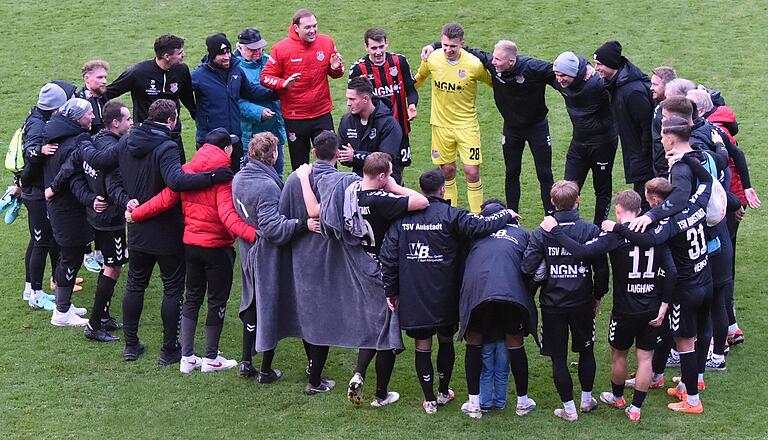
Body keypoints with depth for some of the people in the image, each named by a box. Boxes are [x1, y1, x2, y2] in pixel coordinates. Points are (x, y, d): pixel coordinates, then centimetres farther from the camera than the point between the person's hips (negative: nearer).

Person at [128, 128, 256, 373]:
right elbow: (227, 214, -29)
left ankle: (186, 357, 19)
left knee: (192, 298, 17)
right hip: (216, 246, -6)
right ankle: (211, 358, 17)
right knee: (217, 300, 9)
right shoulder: (223, 175, -17)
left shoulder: (187, 170, 0)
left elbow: (165, 199, -1)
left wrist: (135, 214, 10)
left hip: (190, 243, 6)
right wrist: (251, 234, -39)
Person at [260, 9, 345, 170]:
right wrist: (284, 84, -23)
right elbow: (266, 77, -5)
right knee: (300, 165, 11)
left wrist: (336, 68, -11)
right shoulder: (281, 49, -9)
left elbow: (335, 74, 13)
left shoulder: (327, 43, -1)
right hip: (294, 119, -1)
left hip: (323, 115, 2)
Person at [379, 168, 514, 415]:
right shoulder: (451, 216, -11)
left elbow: (388, 256, 0)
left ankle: (429, 399, 14)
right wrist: (507, 215, -1)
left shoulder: (402, 217, 0)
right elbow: (482, 226, -21)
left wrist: (391, 291, 9)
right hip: (444, 299, -1)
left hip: (413, 299, 2)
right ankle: (444, 392, 31)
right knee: (446, 341, 19)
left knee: (422, 346, 10)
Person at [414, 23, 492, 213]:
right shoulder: (432, 59, -9)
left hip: (466, 124, -2)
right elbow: (419, 78, 13)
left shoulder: (474, 65, -17)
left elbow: (494, 83, 2)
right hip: (441, 123, 2)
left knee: (472, 172, -5)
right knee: (447, 172, 9)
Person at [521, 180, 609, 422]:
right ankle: (587, 400, 31)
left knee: (558, 357, 8)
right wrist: (598, 296, 10)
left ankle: (569, 409, 11)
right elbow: (602, 269, -5)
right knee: (586, 351, 20)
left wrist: (538, 291, 6)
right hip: (583, 303, 1)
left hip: (552, 304, -1)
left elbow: (528, 268, -14)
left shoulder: (541, 233, -9)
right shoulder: (591, 231, -8)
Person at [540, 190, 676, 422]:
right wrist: (664, 305, 1)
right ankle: (636, 408, 16)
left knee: (618, 353, 20)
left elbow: (583, 252, -27)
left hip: (625, 309, -3)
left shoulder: (616, 235, -15)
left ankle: (617, 397, 39)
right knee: (645, 357, 11)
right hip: (652, 310, 3)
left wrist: (555, 230, -20)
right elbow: (671, 272, -4)